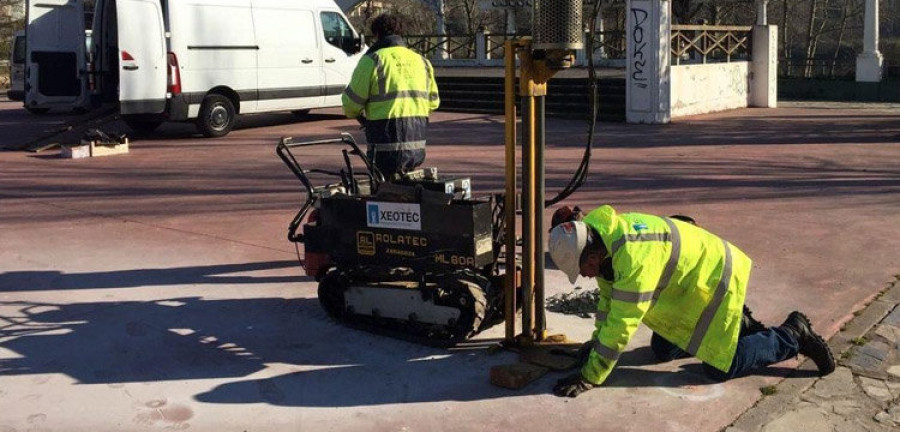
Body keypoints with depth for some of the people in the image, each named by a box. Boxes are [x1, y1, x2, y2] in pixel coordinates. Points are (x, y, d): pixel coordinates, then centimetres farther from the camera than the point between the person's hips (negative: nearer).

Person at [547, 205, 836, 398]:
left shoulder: (634, 258, -37)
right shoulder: (599, 235, -9)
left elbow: (622, 325, -35)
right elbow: (608, 296, 6)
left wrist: (589, 377, -30)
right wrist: (597, 341, 6)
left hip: (715, 277, -9)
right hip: (689, 281, 9)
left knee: (720, 369, -4)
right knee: (662, 351, 15)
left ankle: (794, 336, 13)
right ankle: (738, 325, 28)